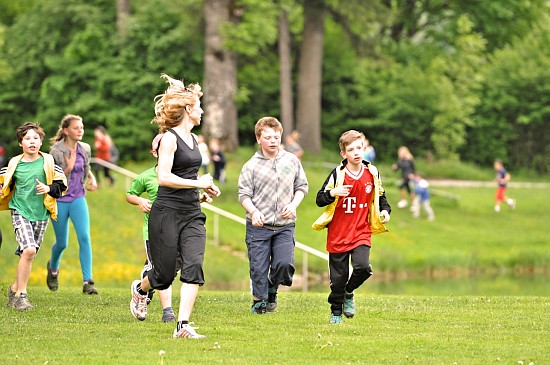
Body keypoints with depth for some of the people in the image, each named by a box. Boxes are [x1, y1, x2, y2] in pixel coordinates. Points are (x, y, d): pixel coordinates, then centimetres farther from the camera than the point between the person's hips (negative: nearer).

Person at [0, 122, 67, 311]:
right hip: (20, 212, -2)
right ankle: (21, 295, -11)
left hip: (40, 215, 2)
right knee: (29, 250, -20)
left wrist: (49, 188, -14)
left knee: (28, 254, 7)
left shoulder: (48, 162, 1)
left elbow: (61, 185, 3)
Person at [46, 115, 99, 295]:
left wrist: (92, 179, -1)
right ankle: (53, 267, 42)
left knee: (84, 237, -16)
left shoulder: (85, 149, 1)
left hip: (78, 198, 3)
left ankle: (87, 281, -15)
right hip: (59, 200, -3)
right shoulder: (56, 151, -14)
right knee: (62, 243, 7)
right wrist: (67, 168, -25)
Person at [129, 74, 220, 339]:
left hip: (192, 215, 7)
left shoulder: (193, 139, 15)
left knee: (194, 267, -11)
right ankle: (140, 289, 37)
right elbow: (163, 177, -20)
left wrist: (201, 194, 16)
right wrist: (198, 183, -17)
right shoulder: (169, 138, -11)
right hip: (167, 214, -7)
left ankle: (183, 326, -12)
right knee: (164, 275, 3)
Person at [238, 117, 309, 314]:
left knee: (285, 264, -13)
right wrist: (254, 211, -22)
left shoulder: (291, 160, 7)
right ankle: (259, 300, 18)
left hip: (284, 226, 1)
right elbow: (244, 194, -4)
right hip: (258, 226, -1)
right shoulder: (252, 165, -1)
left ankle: (272, 288, 17)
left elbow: (302, 187, 15)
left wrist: (293, 205, -3)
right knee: (258, 268, -1)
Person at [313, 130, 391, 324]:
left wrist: (385, 211, -2)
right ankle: (336, 312, 26)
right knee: (338, 277, 4)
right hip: (338, 234, -1)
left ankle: (349, 292, 11)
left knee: (363, 267, -21)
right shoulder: (337, 174, -6)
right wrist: (333, 193, -23)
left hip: (362, 233, 1)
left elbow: (380, 196, 17)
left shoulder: (372, 173, 2)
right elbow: (319, 199, -4)